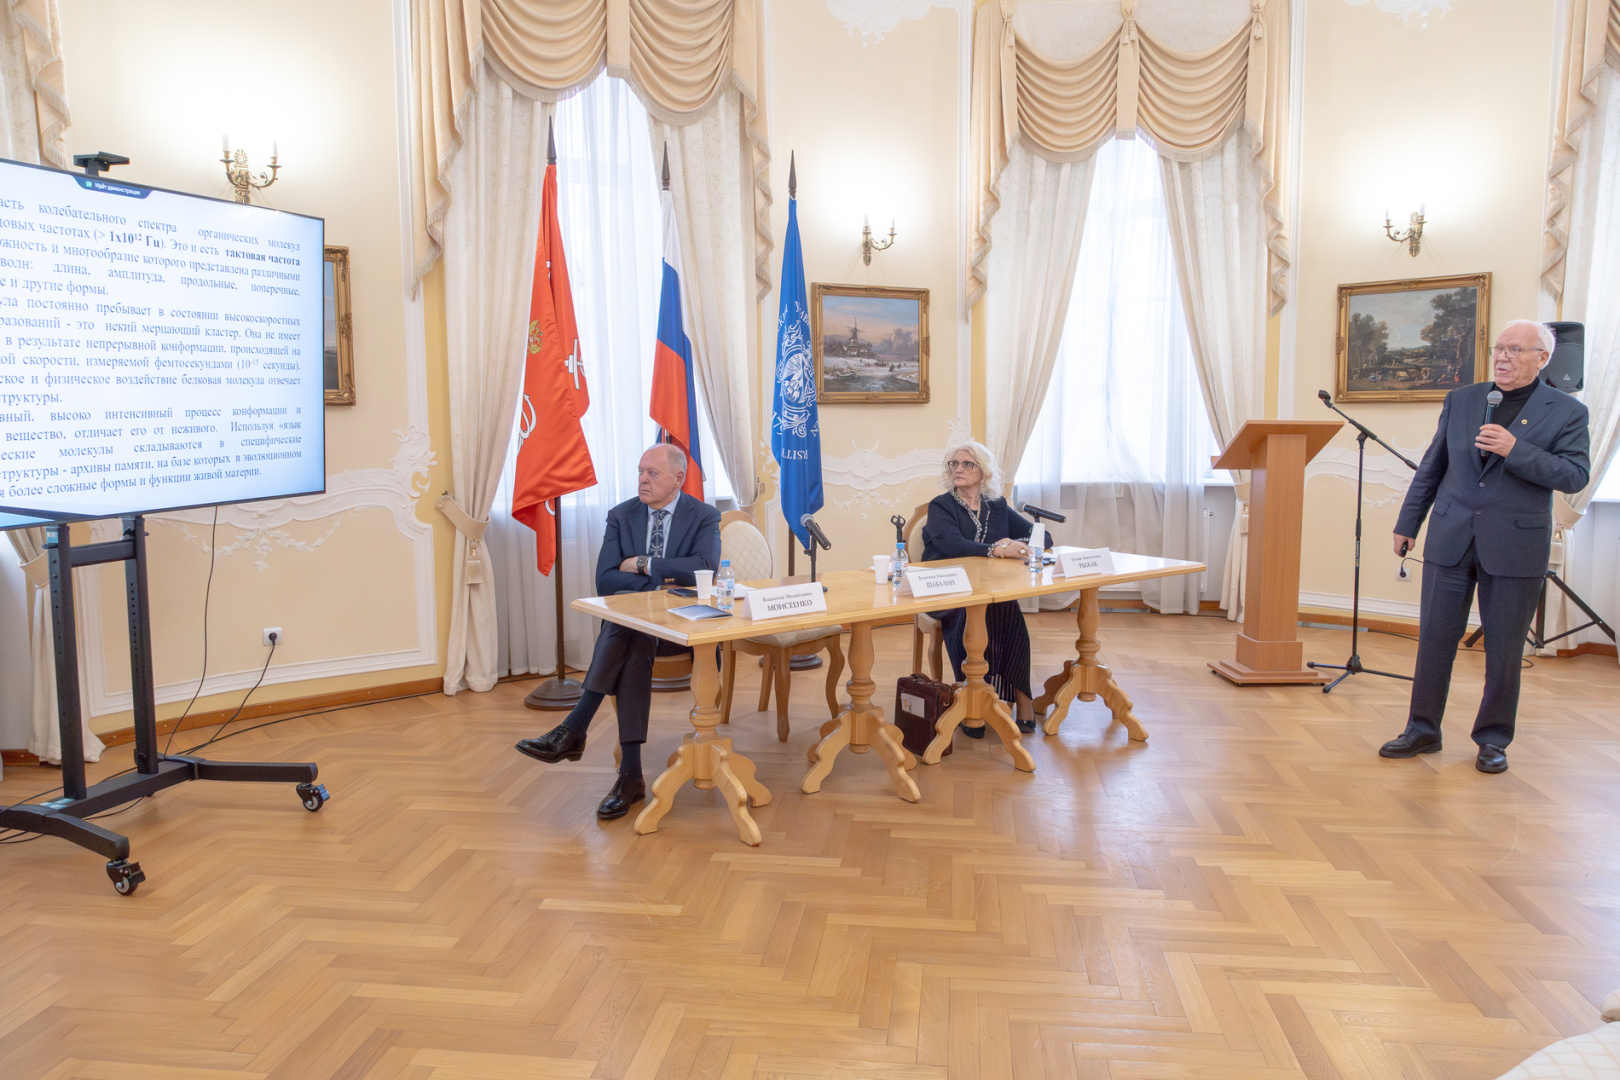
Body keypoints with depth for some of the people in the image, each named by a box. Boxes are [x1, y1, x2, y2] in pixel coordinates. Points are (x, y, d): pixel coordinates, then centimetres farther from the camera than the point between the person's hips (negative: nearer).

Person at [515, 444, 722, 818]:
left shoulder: (704, 517, 0)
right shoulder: (621, 516, 9)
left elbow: (705, 568, -21)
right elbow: (605, 581, -2)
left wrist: (642, 564, -14)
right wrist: (659, 581, -16)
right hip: (629, 621, 3)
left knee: (630, 632, -35)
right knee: (634, 646, -35)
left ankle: (573, 730, -31)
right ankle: (631, 774, -36)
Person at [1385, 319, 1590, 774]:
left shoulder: (1567, 412, 0)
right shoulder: (1460, 400, 9)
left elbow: (1575, 476, -9)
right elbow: (1431, 467, 13)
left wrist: (1516, 450, -20)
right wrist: (1407, 523, 12)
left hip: (1515, 546, -2)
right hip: (1450, 539, 3)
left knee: (1504, 649, 5)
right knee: (1435, 638, 5)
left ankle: (1493, 739, 20)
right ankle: (1423, 729, 17)